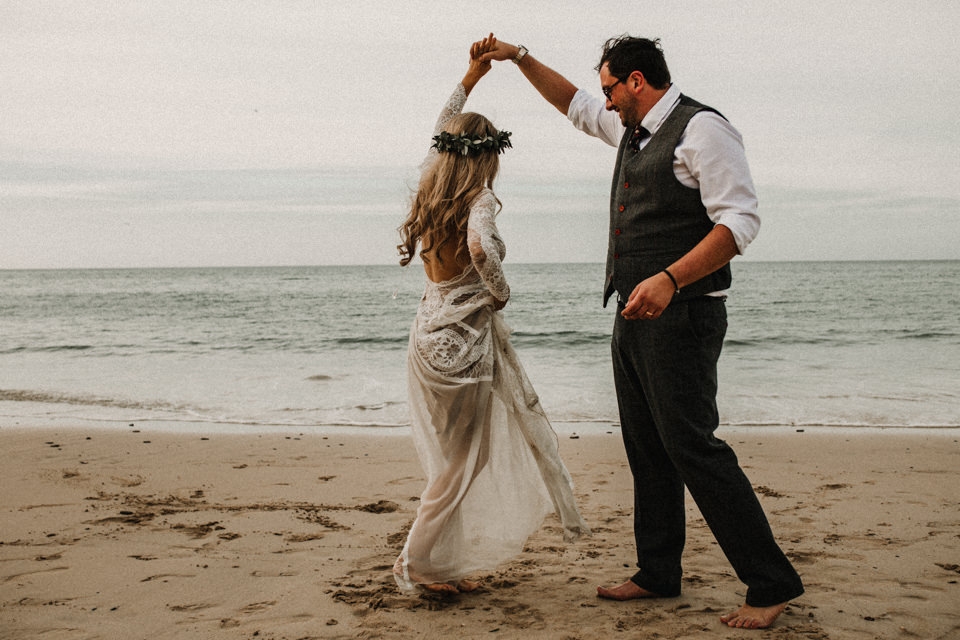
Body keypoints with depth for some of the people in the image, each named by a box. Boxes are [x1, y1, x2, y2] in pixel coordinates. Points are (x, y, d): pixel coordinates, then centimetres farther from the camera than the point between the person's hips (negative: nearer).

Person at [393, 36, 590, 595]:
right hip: (463, 342, -8)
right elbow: (480, 246, -37)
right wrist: (501, 290, -18)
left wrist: (471, 77, 25)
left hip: (433, 335, 8)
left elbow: (442, 134, 23)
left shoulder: (432, 191, 6)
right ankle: (418, 564, 14)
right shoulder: (479, 201, -15)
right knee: (461, 464, 5)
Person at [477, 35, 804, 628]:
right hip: (635, 316, 9)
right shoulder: (632, 131, 17)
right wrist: (519, 57, 32)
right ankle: (658, 574, 24)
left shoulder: (702, 128, -11)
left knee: (692, 446, -12)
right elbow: (574, 104, 35)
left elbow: (741, 221, -19)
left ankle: (772, 584, -3)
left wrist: (668, 279, -28)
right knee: (647, 451, 12)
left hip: (681, 315, -9)